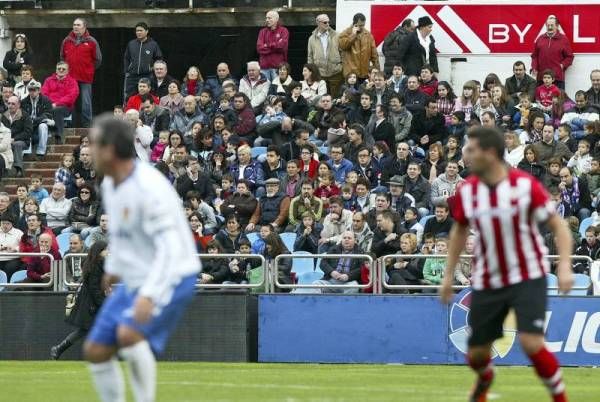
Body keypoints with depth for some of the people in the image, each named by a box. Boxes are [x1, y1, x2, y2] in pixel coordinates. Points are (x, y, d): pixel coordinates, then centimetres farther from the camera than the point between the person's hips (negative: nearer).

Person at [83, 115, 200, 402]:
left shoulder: (149, 187, -24)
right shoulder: (110, 185, 4)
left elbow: (170, 246, -29)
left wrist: (149, 295, -38)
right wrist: (113, 266, 35)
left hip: (171, 279, -9)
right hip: (136, 280, 9)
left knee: (128, 334, -32)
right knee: (95, 351, 4)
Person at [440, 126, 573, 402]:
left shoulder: (525, 185, -15)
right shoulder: (467, 191, -2)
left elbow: (558, 226, -10)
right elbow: (459, 231, 15)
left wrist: (564, 266, -23)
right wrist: (448, 276, 15)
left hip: (528, 278, -4)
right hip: (487, 283, 4)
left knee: (531, 344, -21)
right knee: (476, 353, 8)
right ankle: (485, 379, 46)